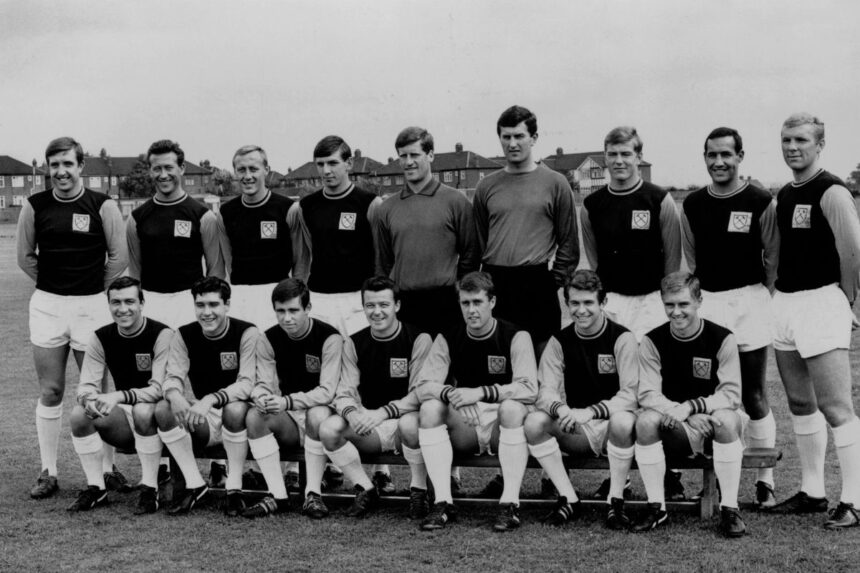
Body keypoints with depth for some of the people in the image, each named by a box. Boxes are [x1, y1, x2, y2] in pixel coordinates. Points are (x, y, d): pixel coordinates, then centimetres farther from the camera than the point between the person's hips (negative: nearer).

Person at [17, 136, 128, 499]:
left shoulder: (103, 206, -5)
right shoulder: (34, 207, 1)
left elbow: (119, 257, 2)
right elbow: (25, 256, 12)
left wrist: (94, 288, 4)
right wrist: (53, 284, 9)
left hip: (91, 306, -2)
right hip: (47, 305, 2)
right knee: (50, 392, 6)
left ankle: (106, 468, 16)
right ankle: (48, 472, 14)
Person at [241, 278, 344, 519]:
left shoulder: (329, 338, -14)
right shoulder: (269, 340, 0)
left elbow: (327, 391, -21)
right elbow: (263, 384, -4)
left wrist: (288, 401, -35)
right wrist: (261, 397, -30)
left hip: (320, 411, -4)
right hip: (287, 421, 4)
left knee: (318, 414, -37)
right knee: (254, 416, -25)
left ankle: (313, 494, -24)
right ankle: (278, 496, -21)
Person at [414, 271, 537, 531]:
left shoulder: (515, 337, -5)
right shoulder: (448, 339, 5)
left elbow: (529, 388, -17)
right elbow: (423, 385, -3)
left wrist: (481, 392, -28)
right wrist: (449, 393, -26)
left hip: (501, 425, -3)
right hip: (463, 425, 3)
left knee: (512, 408, -35)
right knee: (430, 409, -23)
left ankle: (510, 504, -28)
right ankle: (443, 502, -22)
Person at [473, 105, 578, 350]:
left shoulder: (555, 183, 3)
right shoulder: (486, 187, 11)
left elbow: (568, 244, 3)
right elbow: (478, 242, 15)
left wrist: (553, 282, -3)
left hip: (537, 285, -2)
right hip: (493, 285, 3)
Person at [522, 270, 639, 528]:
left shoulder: (622, 338, -7)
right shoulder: (560, 342, 4)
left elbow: (630, 395, -16)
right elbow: (546, 392, -4)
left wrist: (590, 411, -31)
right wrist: (561, 408, -29)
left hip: (611, 425, -3)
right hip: (576, 431, 3)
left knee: (623, 421, -38)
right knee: (534, 422, -24)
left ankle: (616, 500, -17)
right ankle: (568, 499, -11)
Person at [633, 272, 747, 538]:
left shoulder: (722, 339, -9)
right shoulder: (652, 341, -3)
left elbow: (731, 394, -13)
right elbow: (647, 394, -8)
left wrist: (691, 407, -26)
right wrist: (676, 411, -28)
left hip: (712, 418, -2)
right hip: (673, 427, 2)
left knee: (727, 419, -35)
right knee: (646, 420, -29)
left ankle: (729, 509, -23)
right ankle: (656, 506, -16)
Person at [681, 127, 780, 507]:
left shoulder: (761, 203, -4)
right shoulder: (692, 204, 7)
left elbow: (774, 259, 0)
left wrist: (761, 298, -3)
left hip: (748, 302, -3)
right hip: (705, 304, 3)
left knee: (753, 397, 0)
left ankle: (765, 480, 11)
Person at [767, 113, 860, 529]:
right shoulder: (783, 195, 14)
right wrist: (777, 289, 12)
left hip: (820, 303, -9)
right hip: (784, 303, 9)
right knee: (800, 404, 13)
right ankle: (812, 492, 23)